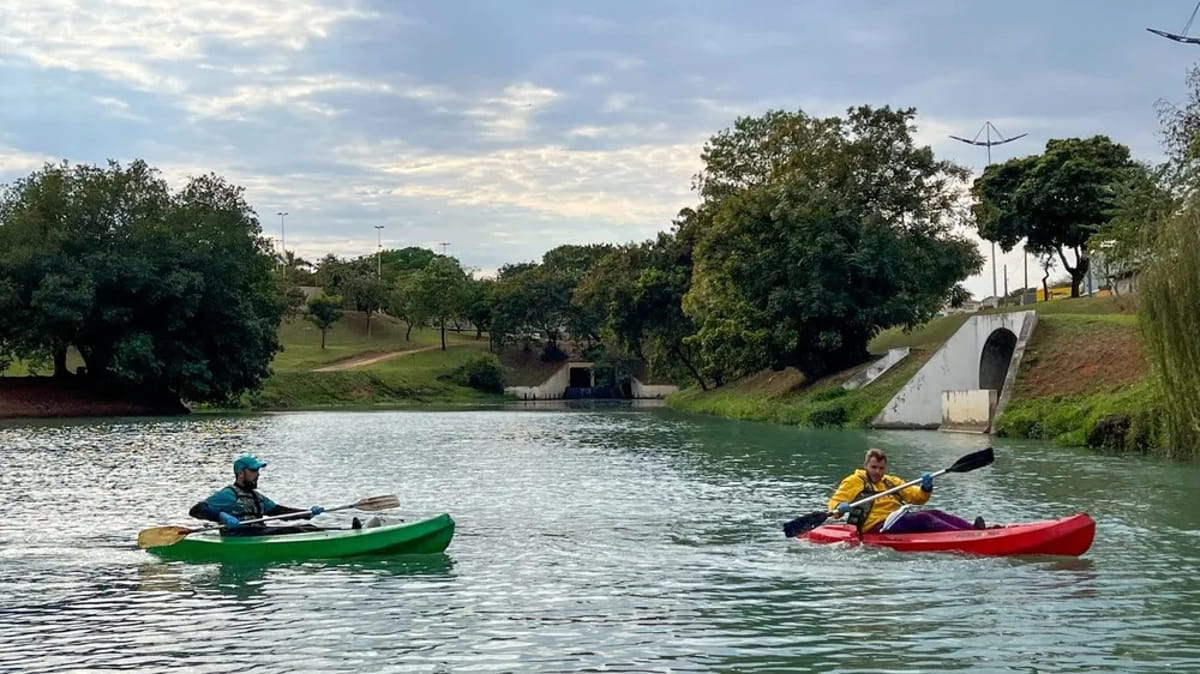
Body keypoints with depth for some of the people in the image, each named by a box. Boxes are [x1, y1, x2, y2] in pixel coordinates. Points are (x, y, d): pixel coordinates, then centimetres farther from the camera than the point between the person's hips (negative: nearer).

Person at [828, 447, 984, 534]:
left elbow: (916, 497, 21)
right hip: (877, 526, -7)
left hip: (899, 519, 7)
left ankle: (973, 529, -38)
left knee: (935, 514, -18)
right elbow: (834, 501, 0)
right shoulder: (854, 481, 10)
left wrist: (926, 488, -1)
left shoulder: (891, 482, 27)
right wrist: (839, 508, -24)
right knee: (923, 518, -27)